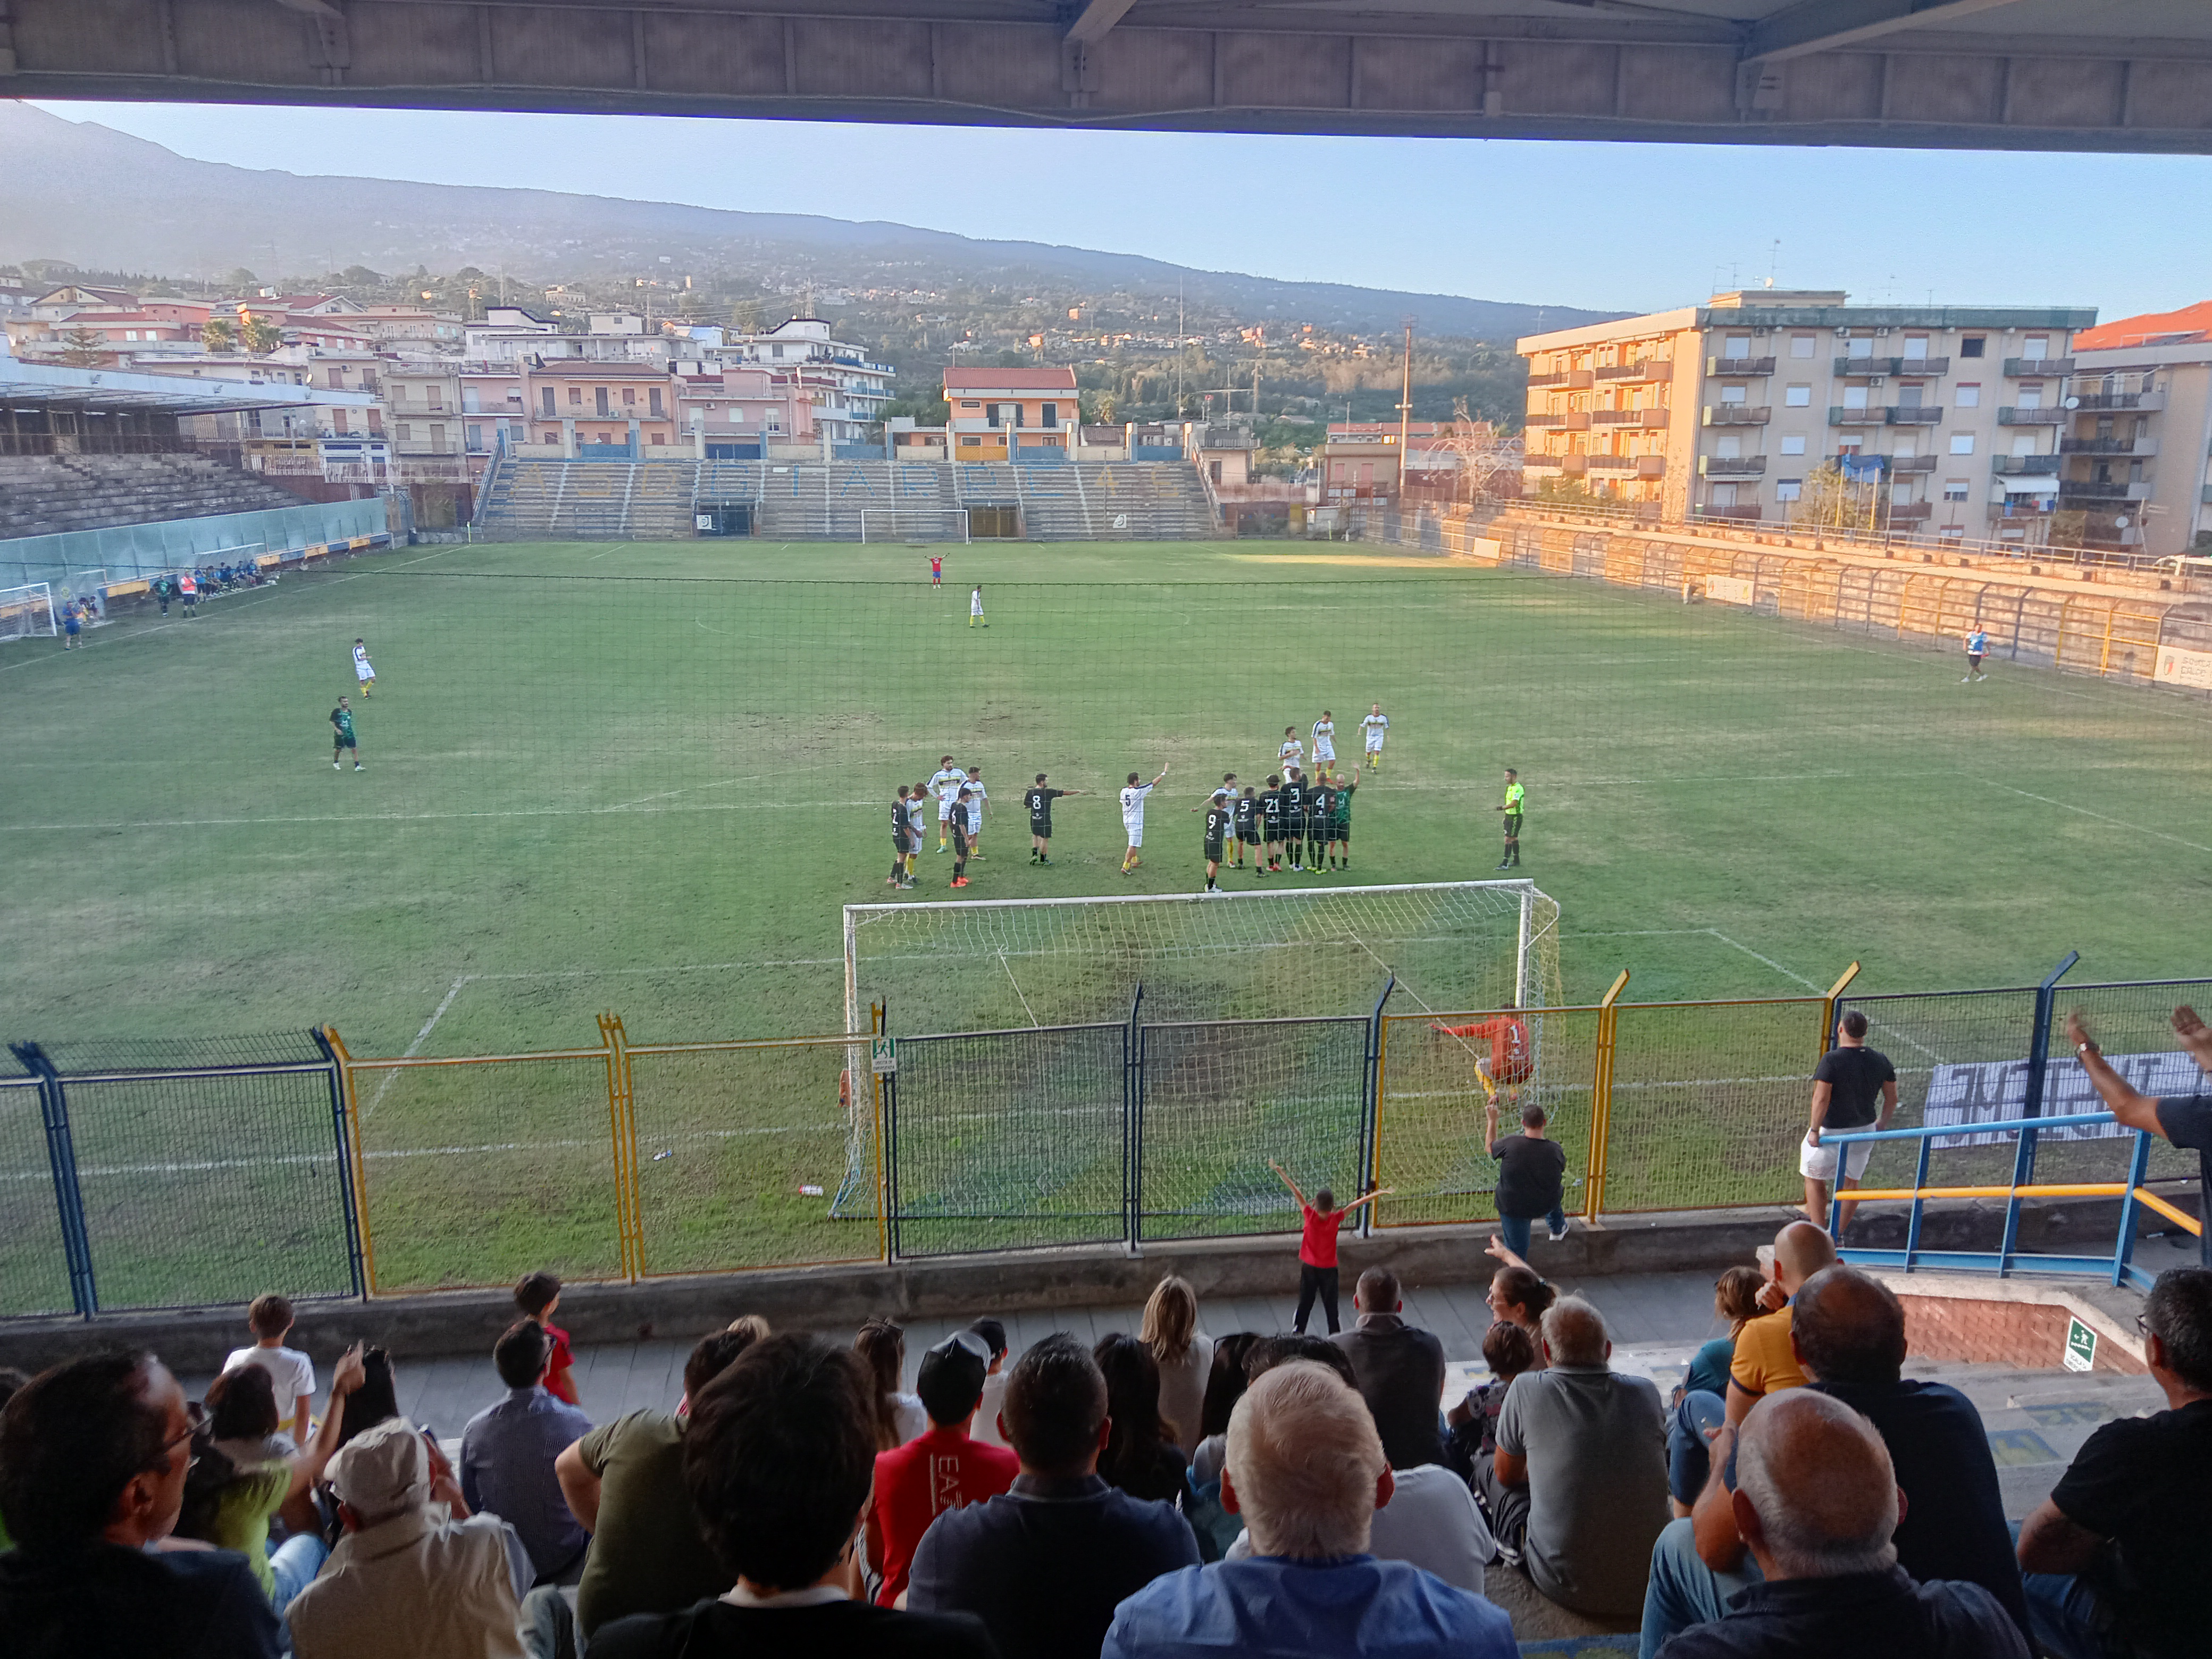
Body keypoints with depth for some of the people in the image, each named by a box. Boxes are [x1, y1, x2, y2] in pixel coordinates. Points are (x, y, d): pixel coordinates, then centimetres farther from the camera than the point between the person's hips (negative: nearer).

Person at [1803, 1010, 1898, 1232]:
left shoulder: (1831, 1060, -21)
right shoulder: (1880, 1060, -3)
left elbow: (1821, 1099, -25)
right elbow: (1892, 1099, 6)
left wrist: (1814, 1130, -15)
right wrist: (1881, 1125, 20)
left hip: (1830, 1131, -5)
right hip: (1864, 1131, 5)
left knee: (1815, 1180, 12)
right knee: (1850, 1182, 18)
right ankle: (1839, 1236, 25)